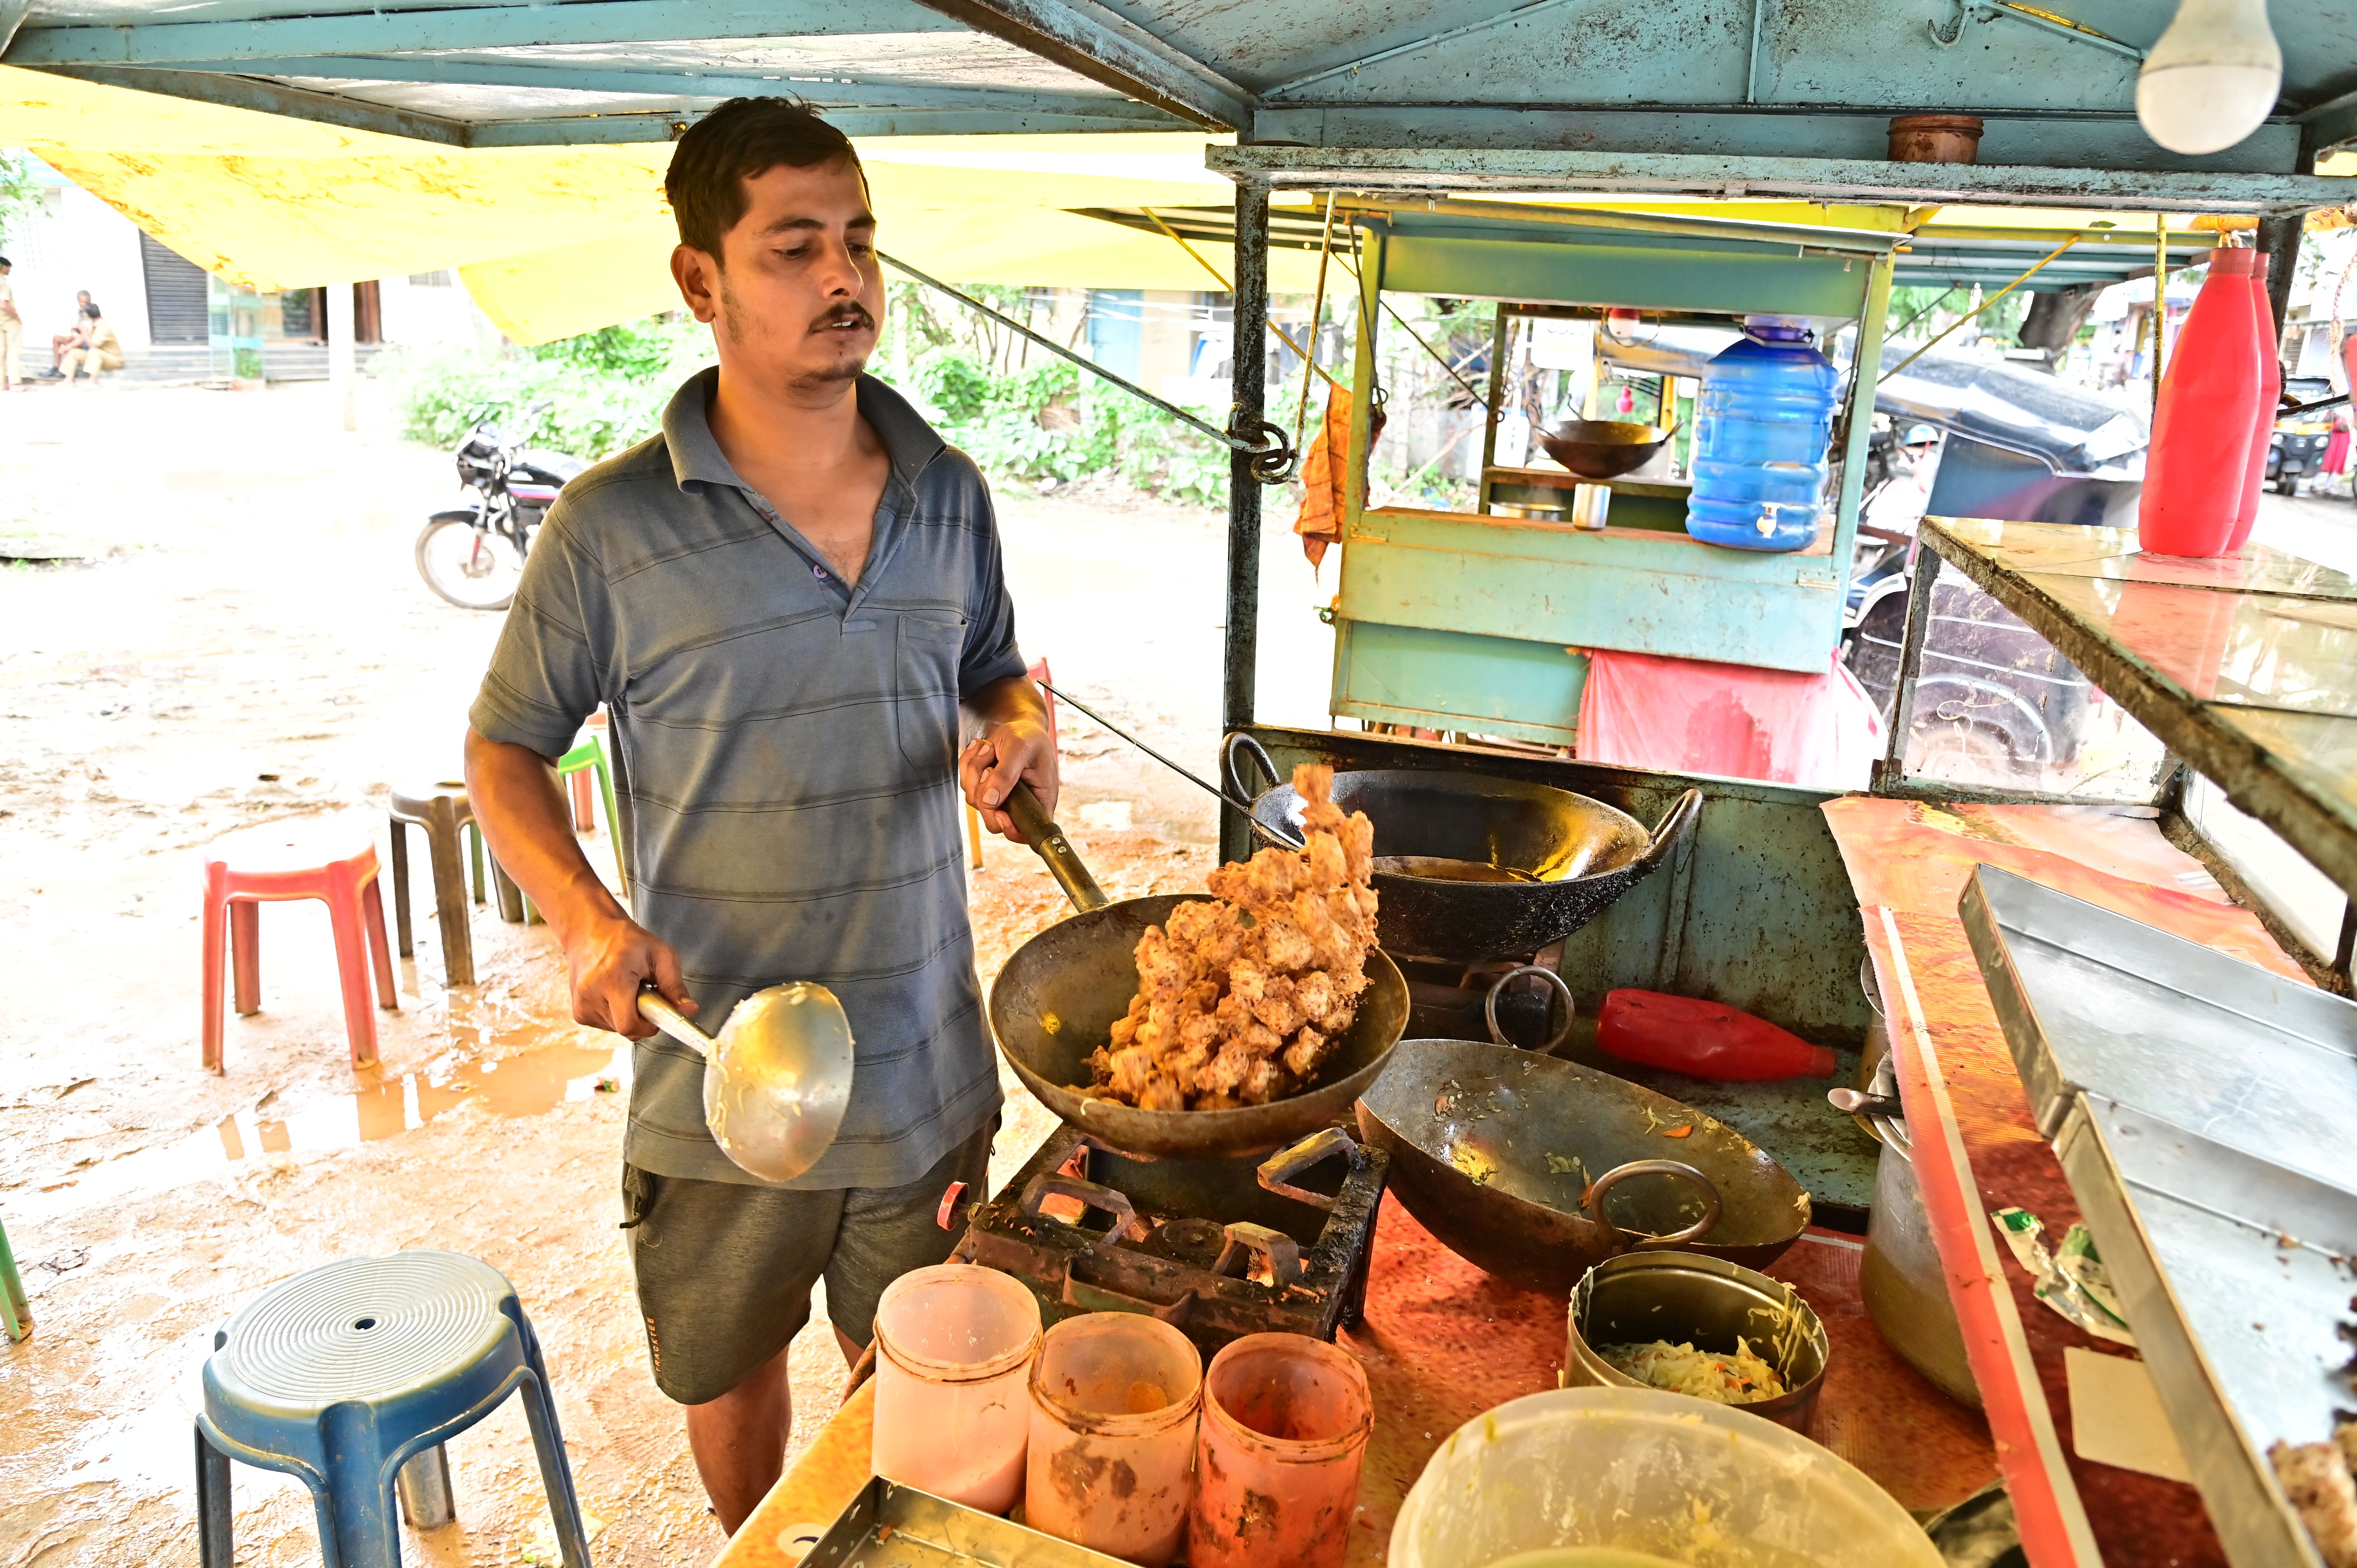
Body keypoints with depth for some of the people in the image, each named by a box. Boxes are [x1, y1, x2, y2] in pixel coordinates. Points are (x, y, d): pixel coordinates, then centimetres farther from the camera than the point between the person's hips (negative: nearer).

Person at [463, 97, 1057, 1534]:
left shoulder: (950, 494, -1)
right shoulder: (615, 526, -12)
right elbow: (506, 747, -2)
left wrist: (1020, 730, -10)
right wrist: (585, 914, -19)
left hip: (930, 1063, 3)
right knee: (732, 1369, 22)